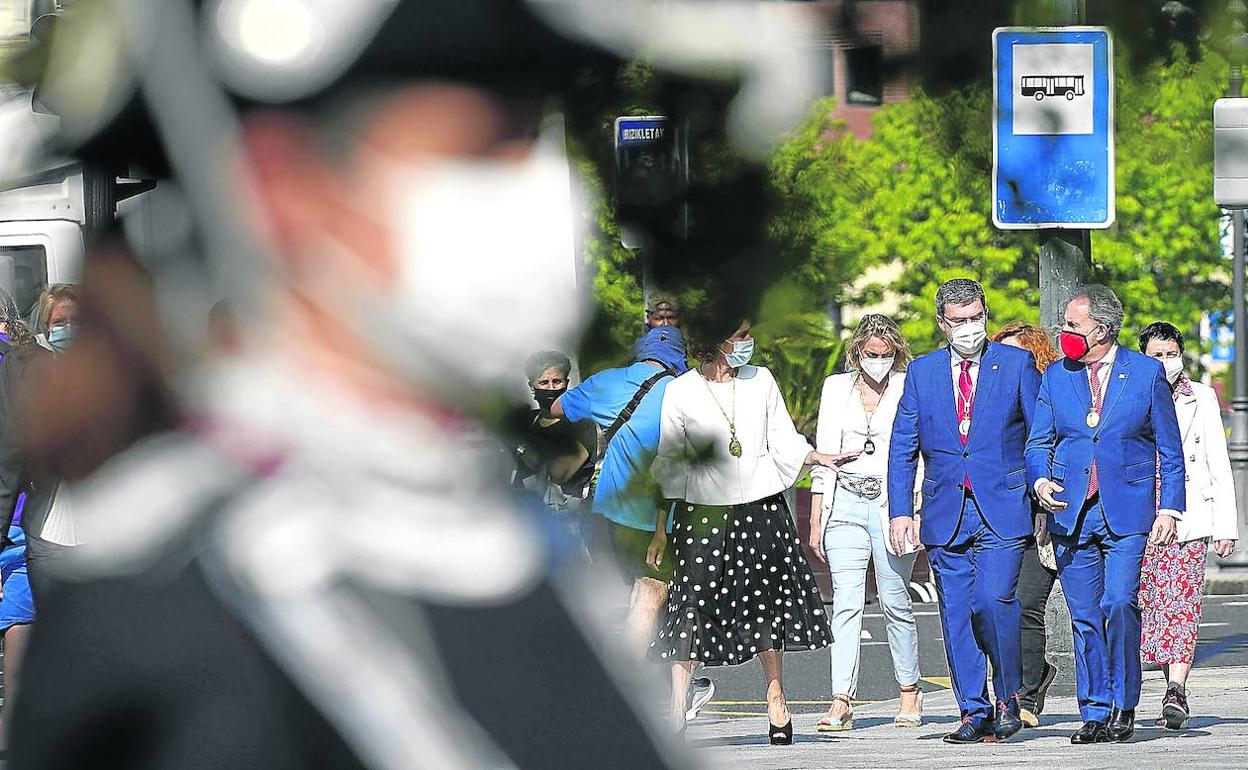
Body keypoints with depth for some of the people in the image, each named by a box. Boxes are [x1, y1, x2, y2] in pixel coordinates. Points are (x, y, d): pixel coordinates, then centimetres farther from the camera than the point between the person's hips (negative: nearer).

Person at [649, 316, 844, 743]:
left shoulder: (761, 381, 7)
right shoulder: (681, 392, 0)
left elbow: (783, 441, 10)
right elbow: (669, 463, 3)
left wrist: (818, 457, -10)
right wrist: (660, 529, 1)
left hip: (760, 508, 3)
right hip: (704, 512, -3)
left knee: (766, 606, 5)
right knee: (693, 607, -7)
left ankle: (777, 702, 14)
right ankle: (676, 708, -2)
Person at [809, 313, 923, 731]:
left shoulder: (910, 388, 4)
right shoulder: (836, 387, 12)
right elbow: (823, 457, 13)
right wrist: (816, 521, 8)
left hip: (893, 503, -2)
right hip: (845, 503, 2)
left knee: (895, 602, 1)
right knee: (846, 602, -7)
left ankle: (910, 693, 16)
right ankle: (841, 702, -12)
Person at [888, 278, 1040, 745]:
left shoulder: (1017, 365, 4)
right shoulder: (922, 371, 11)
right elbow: (902, 448, 11)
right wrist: (900, 512, 2)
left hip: (1002, 512, -3)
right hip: (945, 514, 3)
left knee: (993, 600, -19)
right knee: (956, 615, 2)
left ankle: (1009, 695, 0)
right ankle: (975, 714, 9)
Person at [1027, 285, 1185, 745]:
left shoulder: (1147, 373, 3)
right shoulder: (1056, 376, 10)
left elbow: (1170, 448, 6)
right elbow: (1038, 442, 12)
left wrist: (1169, 509, -2)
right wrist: (1041, 482, -9)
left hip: (1127, 513, -3)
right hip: (1071, 513, 3)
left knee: (1119, 604, -17)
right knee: (1085, 617, 2)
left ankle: (1123, 706, -4)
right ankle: (1095, 713, 9)